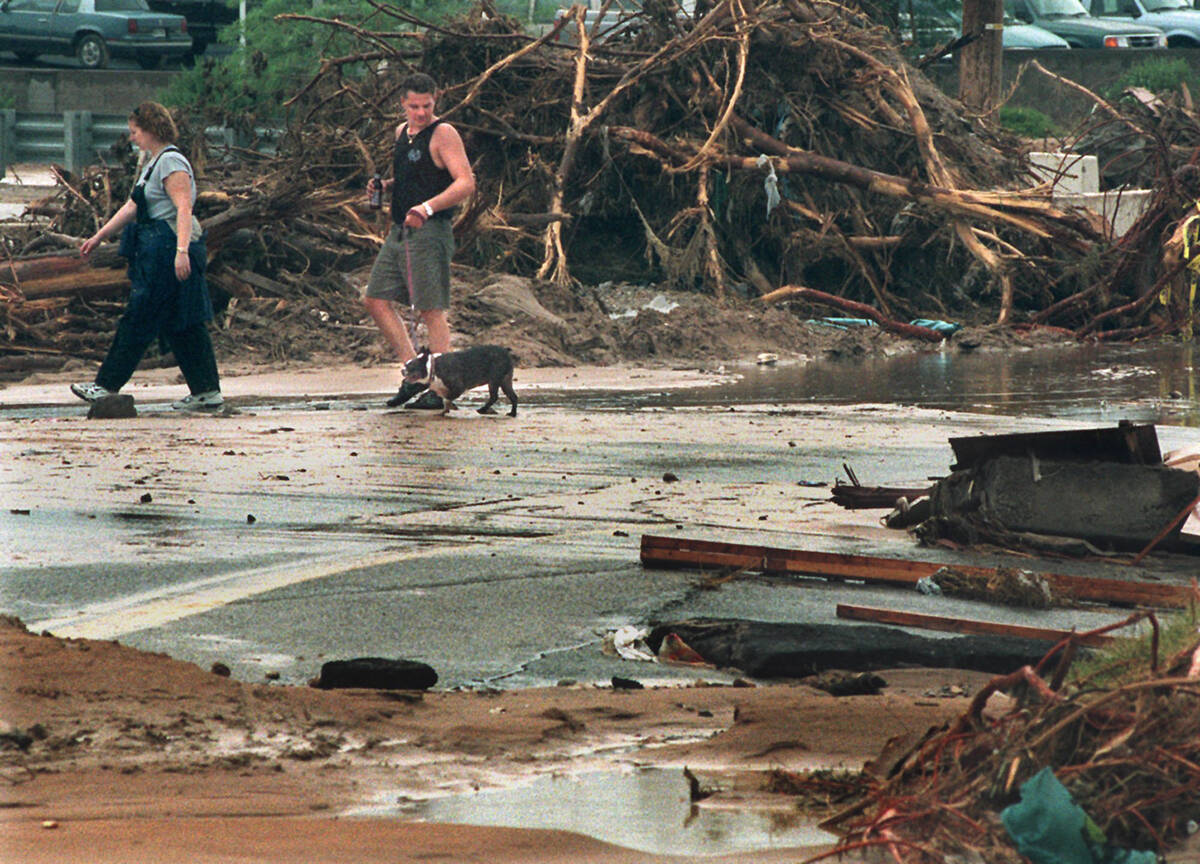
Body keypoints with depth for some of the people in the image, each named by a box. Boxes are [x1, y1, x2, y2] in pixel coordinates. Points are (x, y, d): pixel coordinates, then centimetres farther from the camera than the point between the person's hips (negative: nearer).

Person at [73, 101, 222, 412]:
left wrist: (181, 250, -32)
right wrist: (98, 237, 28)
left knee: (138, 321, -5)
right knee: (182, 326, 9)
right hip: (157, 253, 10)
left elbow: (184, 208, -22)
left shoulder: (171, 162, -12)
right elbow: (132, 208, 26)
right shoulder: (153, 163, 20)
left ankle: (106, 386, -1)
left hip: (169, 248, -10)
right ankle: (206, 392, 9)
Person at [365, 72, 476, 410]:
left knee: (430, 309, -9)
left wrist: (428, 207, -30)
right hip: (400, 231, 9)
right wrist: (384, 185, 10)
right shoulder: (403, 132, 16)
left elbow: (466, 183, -19)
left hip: (429, 231, -9)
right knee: (376, 299, 8)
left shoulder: (443, 134, -10)